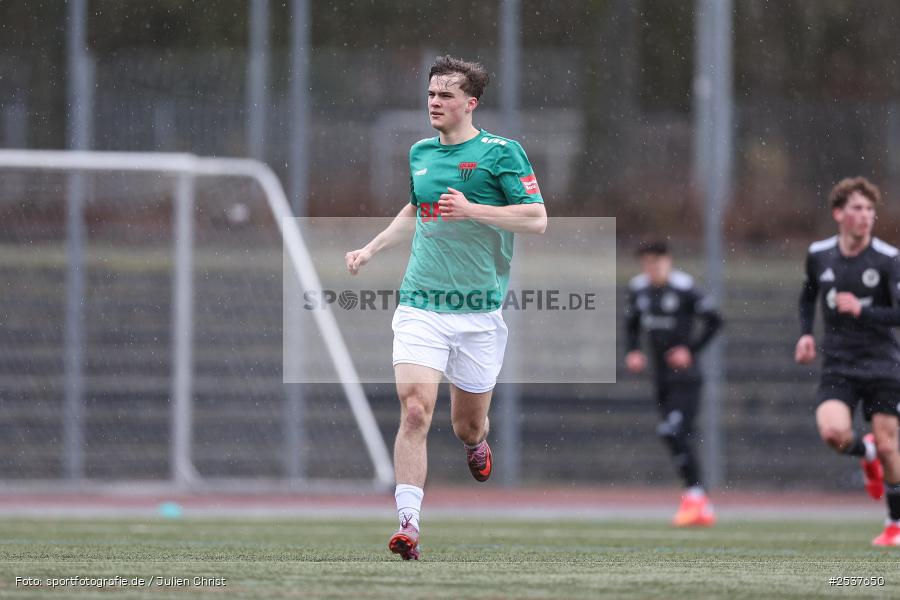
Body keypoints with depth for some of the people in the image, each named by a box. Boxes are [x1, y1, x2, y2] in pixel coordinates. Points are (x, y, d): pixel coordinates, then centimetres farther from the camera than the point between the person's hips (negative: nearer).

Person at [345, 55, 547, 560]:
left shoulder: (501, 152, -4)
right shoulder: (420, 153, 12)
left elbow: (537, 219, -10)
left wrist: (472, 209, -18)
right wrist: (371, 249, 22)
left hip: (478, 310, -2)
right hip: (420, 305, 2)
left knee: (468, 425, 10)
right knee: (415, 410, -17)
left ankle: (476, 442, 49)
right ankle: (409, 525, -21)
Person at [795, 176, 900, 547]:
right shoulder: (819, 255, 3)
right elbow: (808, 294, 23)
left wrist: (860, 310, -23)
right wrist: (805, 333, 9)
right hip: (837, 366, 2)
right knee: (833, 432, -22)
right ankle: (865, 453, 15)